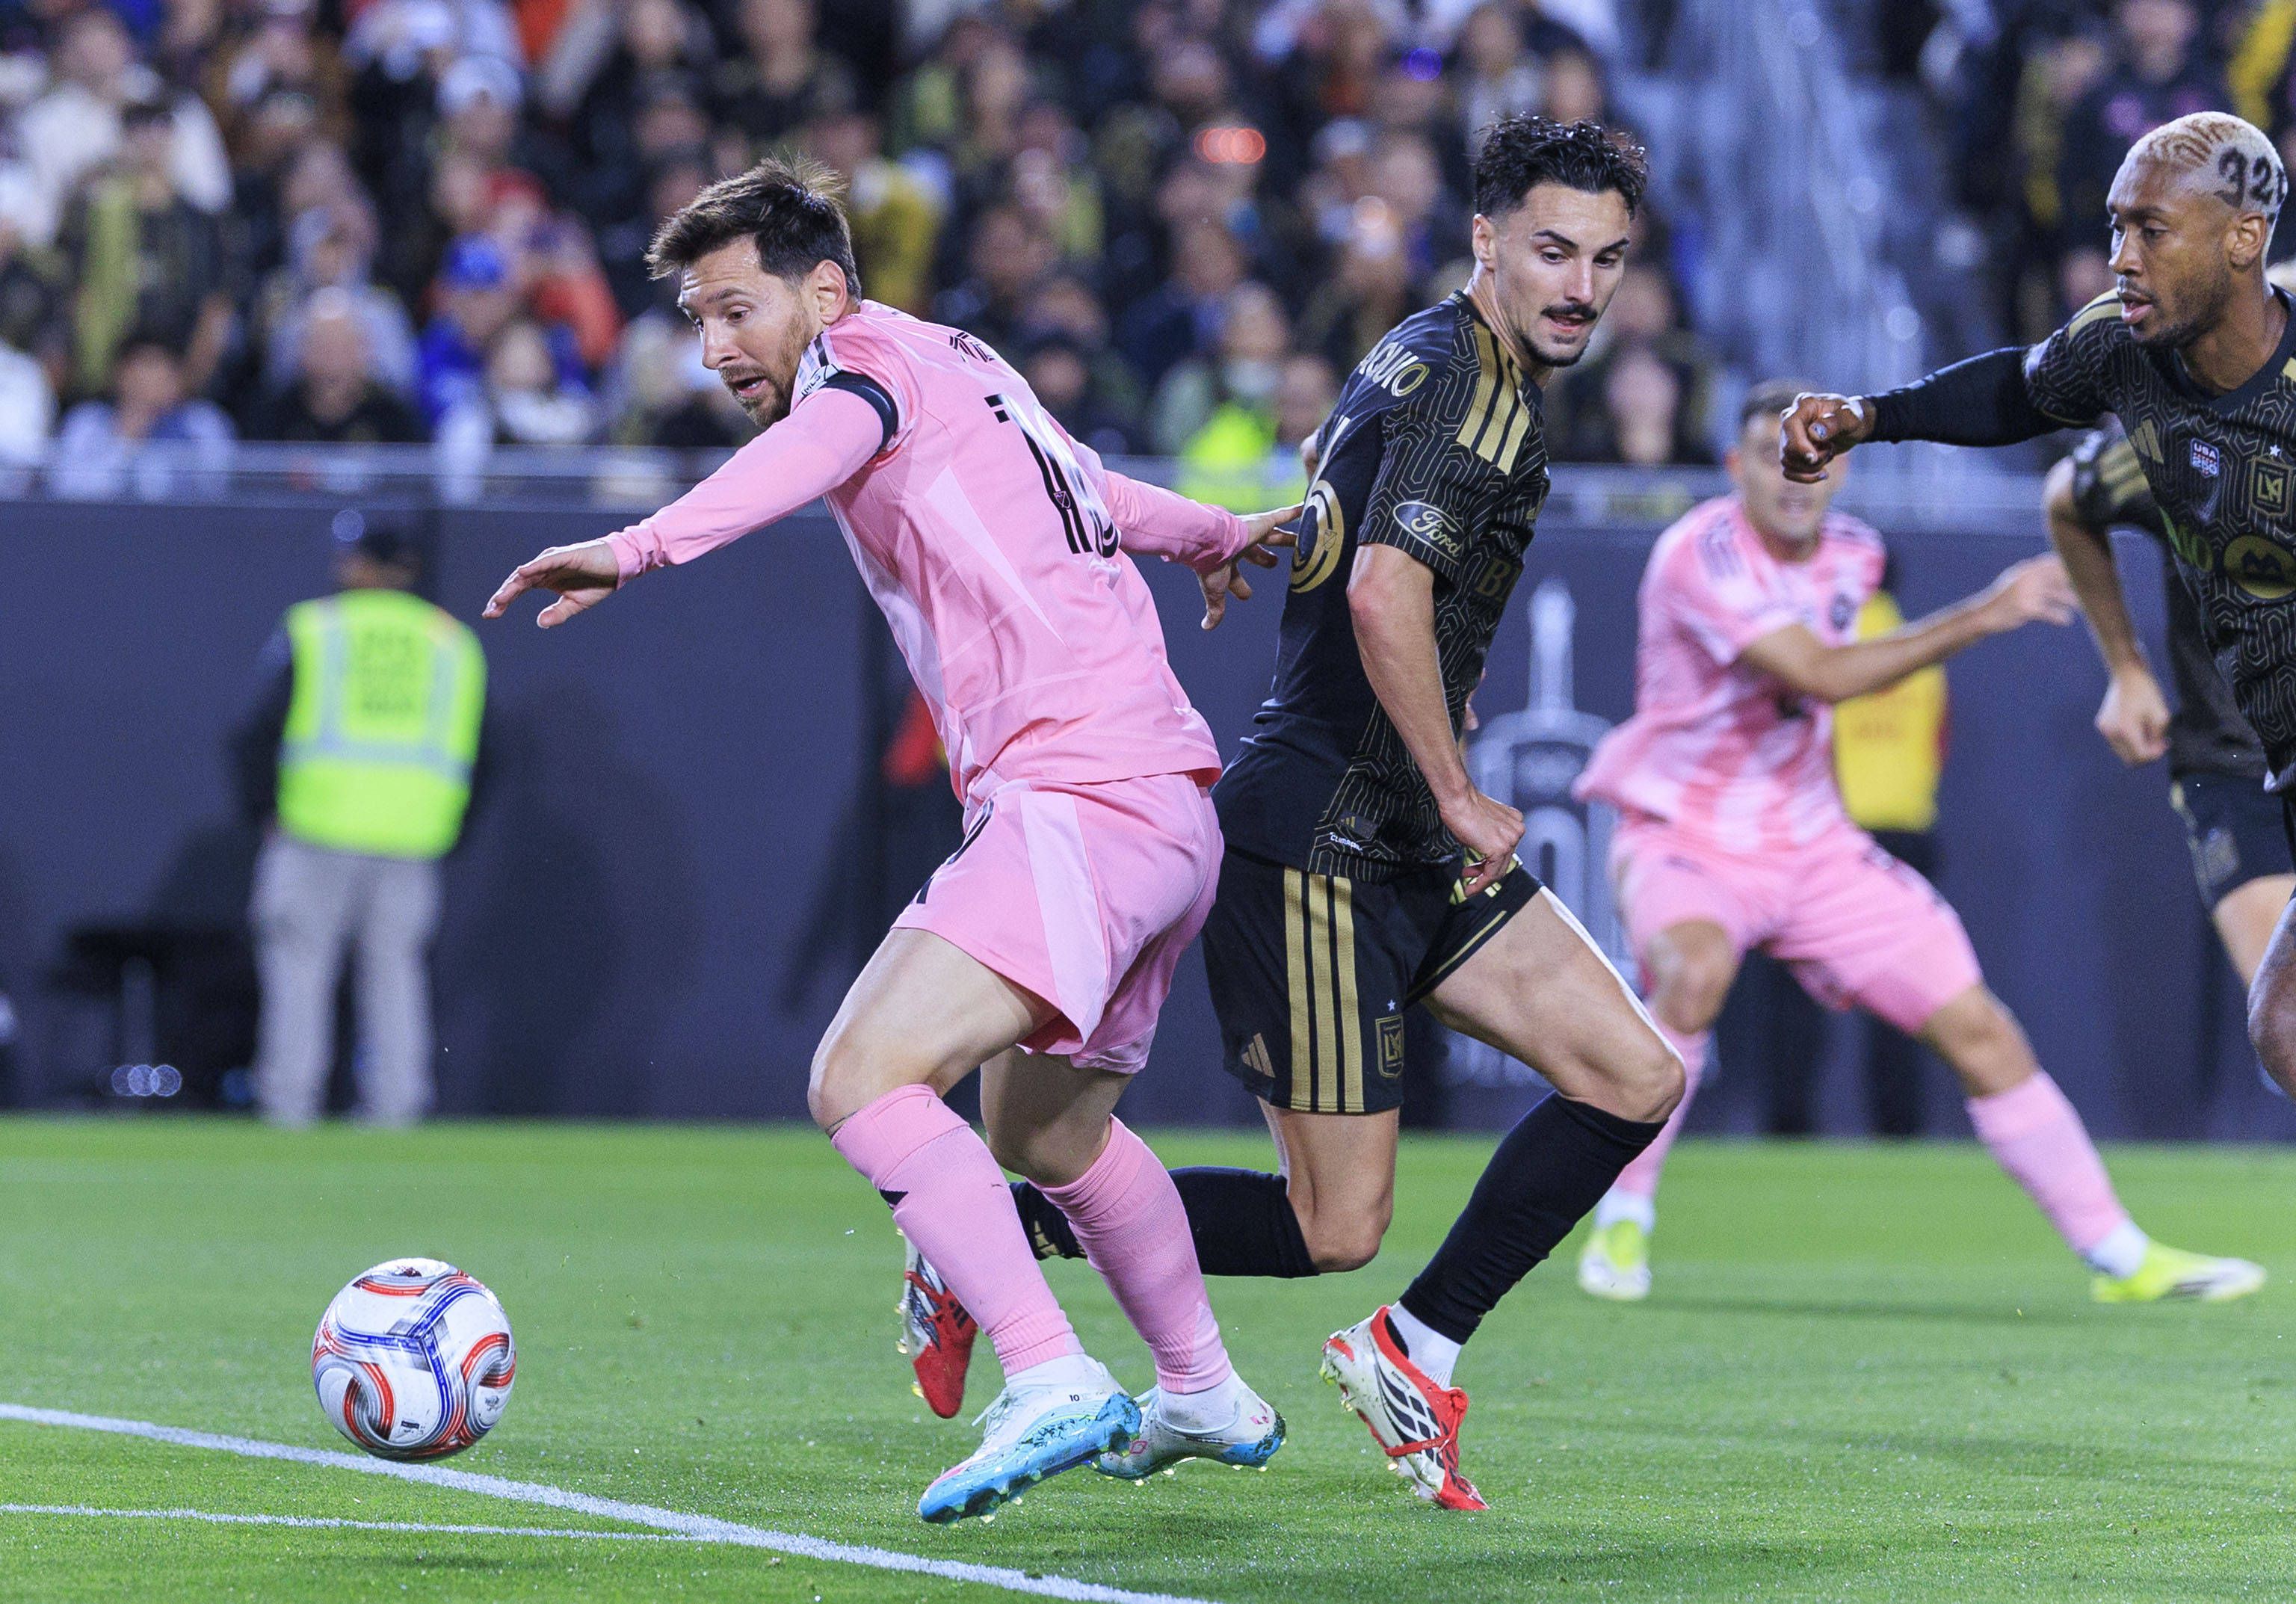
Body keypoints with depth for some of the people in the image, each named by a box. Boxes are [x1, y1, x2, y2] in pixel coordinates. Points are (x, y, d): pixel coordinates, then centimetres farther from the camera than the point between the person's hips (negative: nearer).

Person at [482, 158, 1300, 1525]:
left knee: (863, 1077, -21)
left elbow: (811, 450, -29)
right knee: (1047, 1135, 28)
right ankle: (1207, 1398, 43)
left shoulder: (870, 359, -5)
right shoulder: (962, 373, 22)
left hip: (1079, 800, -10)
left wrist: (641, 549, -45)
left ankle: (1055, 1387, -28)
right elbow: (1100, 493, 40)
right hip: (1172, 810, 10)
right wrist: (1219, 536, 58)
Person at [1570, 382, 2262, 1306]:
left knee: (1978, 1029, 1)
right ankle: (1623, 1223, -20)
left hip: (1812, 846, 6)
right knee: (1697, 968, -38)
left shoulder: (1851, 554, 3)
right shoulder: (1704, 555, -21)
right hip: (1684, 838, -6)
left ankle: (2119, 1256, 11)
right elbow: (1822, 676, -31)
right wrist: (1983, 616, -34)